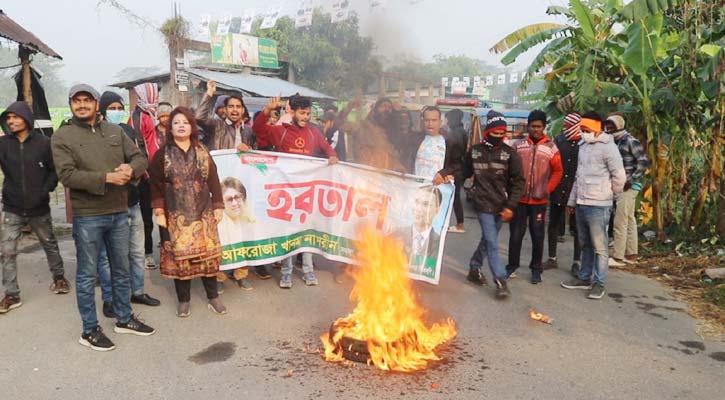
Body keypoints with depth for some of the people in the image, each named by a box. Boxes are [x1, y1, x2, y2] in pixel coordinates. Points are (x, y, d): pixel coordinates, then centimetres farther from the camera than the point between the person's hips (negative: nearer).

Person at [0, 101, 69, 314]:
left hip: (39, 207, -1)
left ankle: (59, 276, 38)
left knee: (50, 244, 17)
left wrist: (46, 190, -10)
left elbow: (55, 170, -2)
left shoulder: (43, 143, -8)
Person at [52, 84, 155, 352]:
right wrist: (107, 177, -23)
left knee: (122, 269, 16)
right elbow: (67, 175, -16)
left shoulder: (115, 131, 9)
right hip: (87, 216, -4)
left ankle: (124, 319, 32)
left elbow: (140, 158, 6)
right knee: (87, 274, 6)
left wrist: (131, 168, -17)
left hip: (119, 212, 5)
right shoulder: (62, 137, -4)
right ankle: (90, 330, 19)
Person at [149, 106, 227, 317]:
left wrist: (218, 206, 2)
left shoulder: (202, 152, 7)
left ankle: (213, 297, 17)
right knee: (179, 255, 3)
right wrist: (159, 212, -7)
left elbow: (213, 180, 7)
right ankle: (183, 300, 18)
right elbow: (156, 185, -1)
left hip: (203, 213, 2)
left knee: (208, 253, 4)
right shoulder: (162, 155, 0)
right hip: (176, 215, -2)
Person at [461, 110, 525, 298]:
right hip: (483, 204, -2)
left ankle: (474, 268, 35)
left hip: (501, 205, 2)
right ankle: (501, 281, -3)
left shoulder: (510, 153, -2)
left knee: (487, 239, 15)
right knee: (492, 243, -8)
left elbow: (518, 181, -5)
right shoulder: (474, 151, 1)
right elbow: (465, 173, 15)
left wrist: (510, 206, -11)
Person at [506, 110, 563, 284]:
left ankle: (536, 268, 18)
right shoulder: (518, 144, 2)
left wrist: (547, 190, -4)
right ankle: (512, 265, 19)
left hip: (539, 200, 0)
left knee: (537, 235, 7)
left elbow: (558, 171, 4)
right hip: (519, 198, 1)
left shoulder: (551, 148, 0)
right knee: (516, 233, 6)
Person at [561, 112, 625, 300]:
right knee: (585, 244, 16)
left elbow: (619, 176, -12)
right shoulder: (583, 146, 14)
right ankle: (584, 278, 26)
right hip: (581, 204, 8)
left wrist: (609, 195, 1)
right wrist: (572, 200, 17)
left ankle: (598, 283, 9)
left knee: (599, 246, 1)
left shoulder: (608, 147, -11)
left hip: (598, 205, -8)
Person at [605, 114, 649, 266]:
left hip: (628, 186, -9)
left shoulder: (630, 141, -12)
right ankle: (631, 255, 21)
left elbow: (644, 162, -17)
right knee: (629, 220, 13)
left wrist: (630, 180, -17)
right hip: (621, 185, 9)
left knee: (620, 222, -7)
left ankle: (617, 257, -1)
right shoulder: (616, 142, 12)